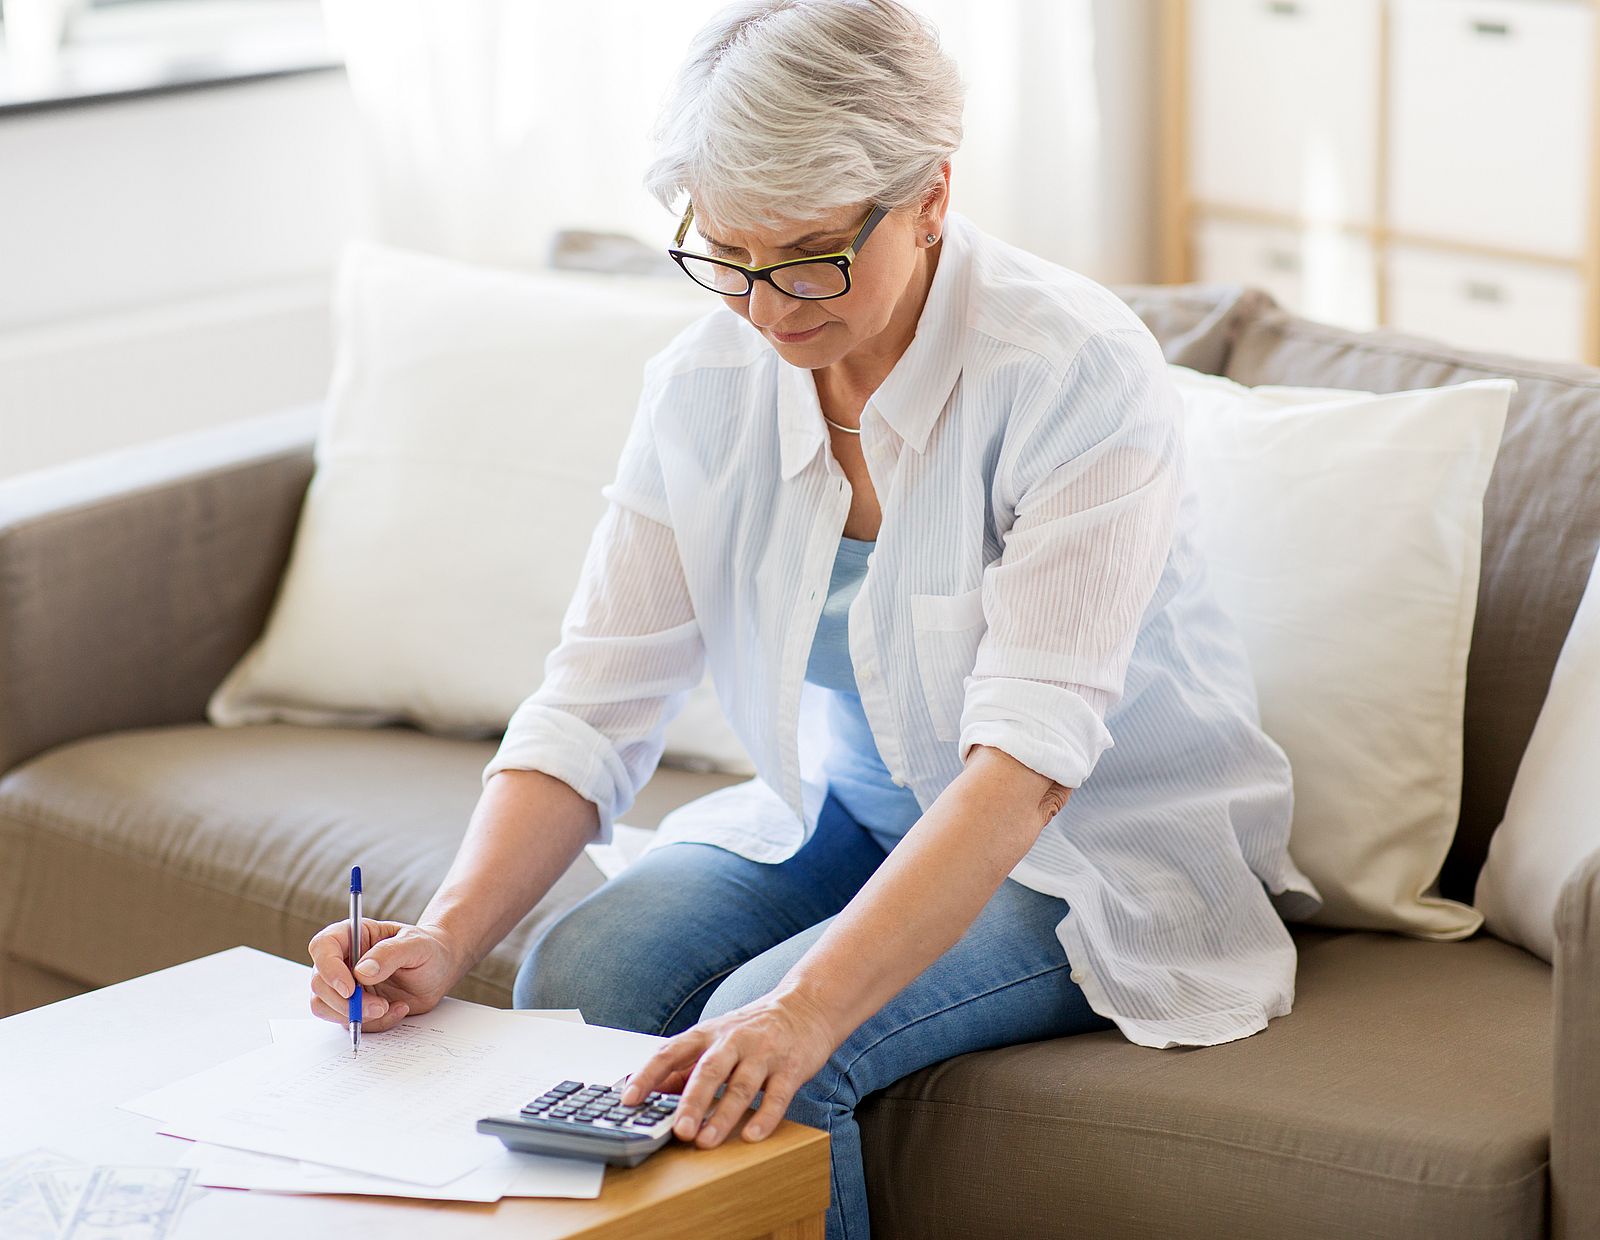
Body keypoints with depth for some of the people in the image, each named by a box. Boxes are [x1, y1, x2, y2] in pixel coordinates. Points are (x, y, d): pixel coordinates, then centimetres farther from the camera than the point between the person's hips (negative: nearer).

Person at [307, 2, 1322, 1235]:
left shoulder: (1076, 372, -25)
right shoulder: (706, 383, -7)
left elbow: (1027, 759, -33)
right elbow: (596, 707, -8)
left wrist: (806, 1008, -45)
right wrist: (447, 937, -26)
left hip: (1099, 846, -5)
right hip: (852, 812, 5)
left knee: (766, 1050, -28)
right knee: (579, 973, -21)